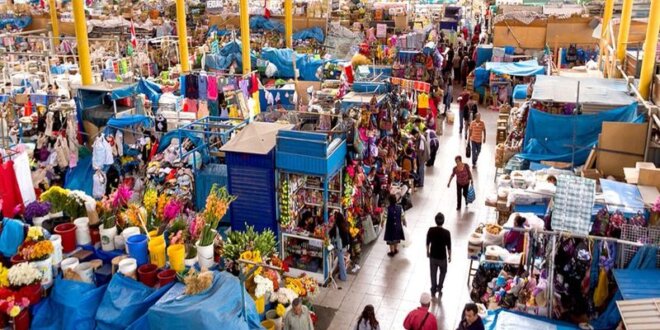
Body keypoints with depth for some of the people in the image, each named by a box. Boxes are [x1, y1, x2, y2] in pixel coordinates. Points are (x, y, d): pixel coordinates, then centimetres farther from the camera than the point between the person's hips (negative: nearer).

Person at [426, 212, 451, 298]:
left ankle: (433, 290, 34)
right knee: (443, 272, 26)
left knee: (433, 273, 21)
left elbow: (427, 243, -4)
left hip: (432, 256, 2)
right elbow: (448, 246, -13)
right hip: (442, 257, -2)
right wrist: (449, 256, 4)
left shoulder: (430, 230, -17)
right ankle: (439, 288, 26)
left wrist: (427, 252, 15)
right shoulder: (446, 232, -24)